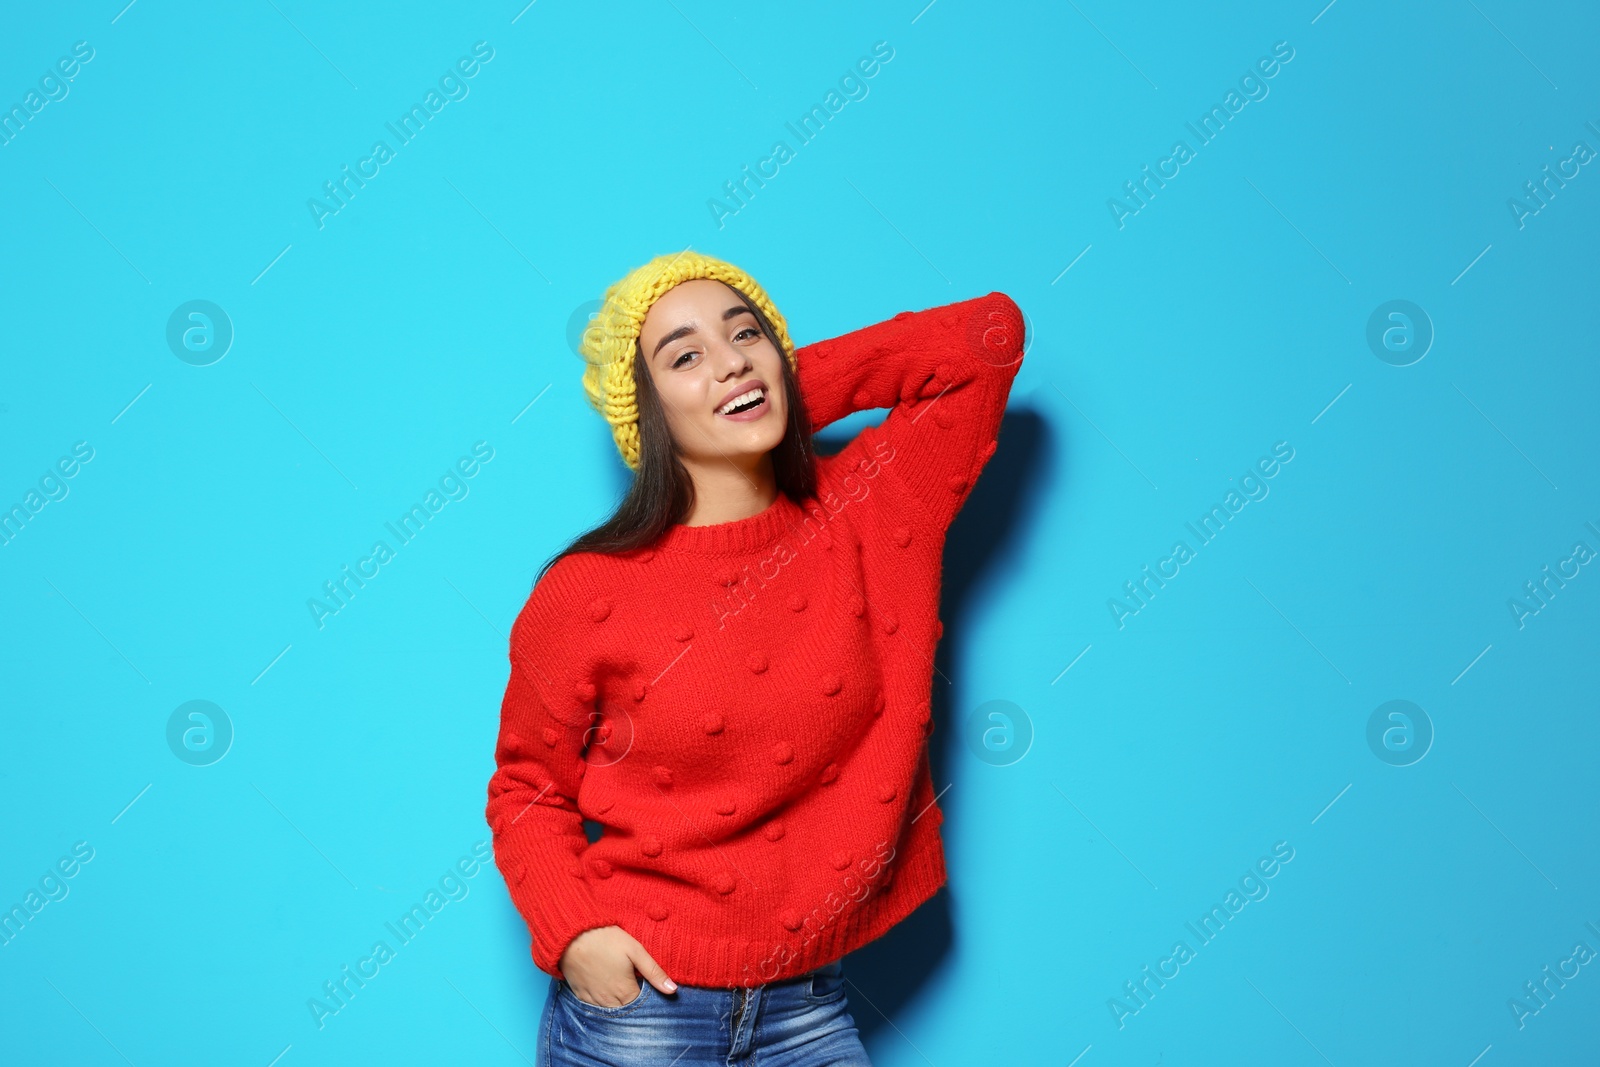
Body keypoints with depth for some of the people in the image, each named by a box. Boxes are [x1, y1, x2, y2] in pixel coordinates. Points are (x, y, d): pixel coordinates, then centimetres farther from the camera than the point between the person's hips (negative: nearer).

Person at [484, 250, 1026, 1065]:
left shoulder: (868, 515, -3)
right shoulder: (587, 593, -10)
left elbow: (991, 331, -2)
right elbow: (528, 791, 1)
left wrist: (791, 392, -1)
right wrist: (572, 932, -16)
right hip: (636, 999, -2)